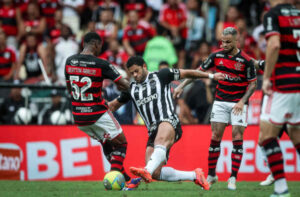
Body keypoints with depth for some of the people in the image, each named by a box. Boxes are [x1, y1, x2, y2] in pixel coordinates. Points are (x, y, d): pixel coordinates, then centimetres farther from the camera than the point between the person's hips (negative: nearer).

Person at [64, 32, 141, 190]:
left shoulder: (69, 61, 1)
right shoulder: (101, 64, -14)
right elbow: (125, 85, -11)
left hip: (78, 117, 6)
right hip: (98, 114, -6)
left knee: (107, 144, 21)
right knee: (121, 143, 9)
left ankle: (125, 178, 22)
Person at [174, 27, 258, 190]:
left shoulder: (246, 60, -10)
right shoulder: (217, 56, 0)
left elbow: (253, 84, -4)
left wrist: (242, 101, -15)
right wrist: (182, 86, 1)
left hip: (238, 104, -3)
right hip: (220, 101, 3)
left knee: (237, 138, -8)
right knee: (215, 137, -2)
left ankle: (233, 178, -5)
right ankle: (211, 175, 8)